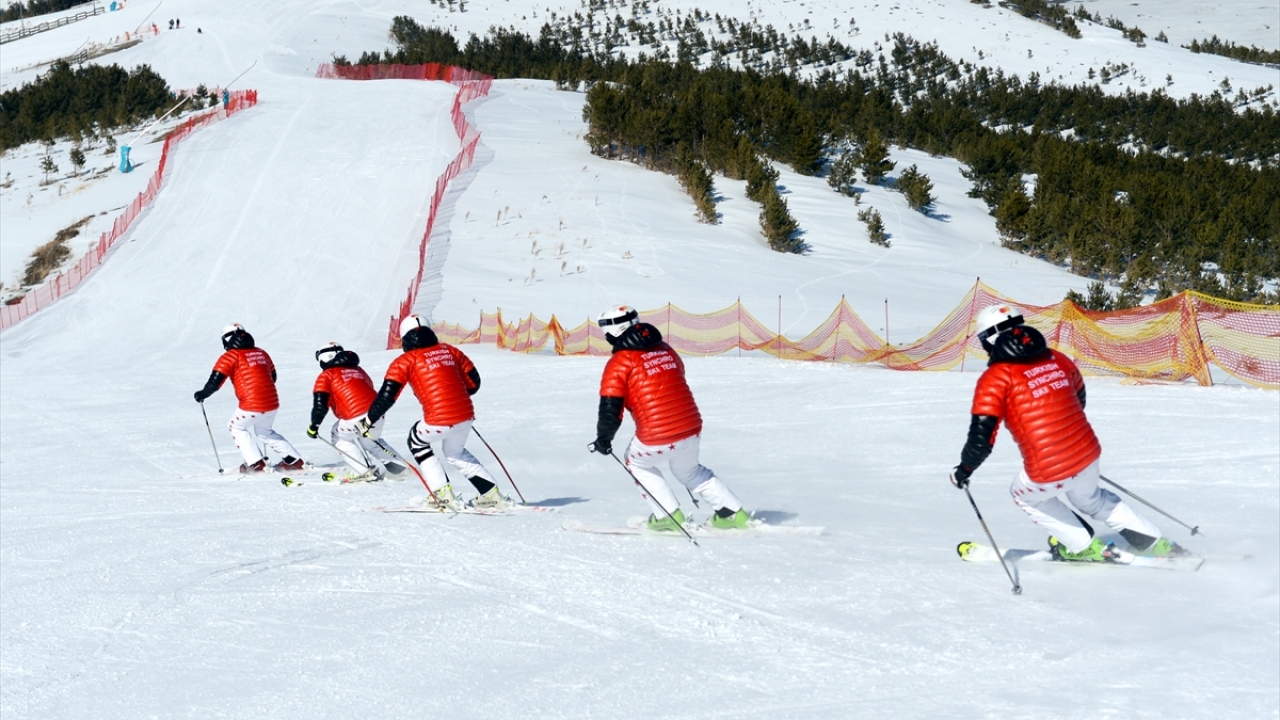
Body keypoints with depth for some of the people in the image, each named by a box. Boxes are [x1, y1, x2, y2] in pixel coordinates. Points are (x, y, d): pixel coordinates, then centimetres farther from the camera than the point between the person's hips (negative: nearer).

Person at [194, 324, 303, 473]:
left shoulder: (231, 356, -4)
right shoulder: (261, 353, 14)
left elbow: (216, 380, -8)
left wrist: (203, 394, 9)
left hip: (252, 407, -6)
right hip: (272, 403, 6)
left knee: (237, 427, 21)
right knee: (264, 432, 29)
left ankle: (255, 463, 12)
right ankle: (293, 460, 24)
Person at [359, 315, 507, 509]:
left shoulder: (406, 361, 2)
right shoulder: (449, 351, 14)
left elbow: (387, 395, -3)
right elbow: (473, 382, 17)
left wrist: (369, 421, 8)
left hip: (439, 421, -5)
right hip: (466, 415, 5)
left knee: (417, 442, 26)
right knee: (456, 452, 31)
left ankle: (444, 495, 17)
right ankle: (491, 495, 26)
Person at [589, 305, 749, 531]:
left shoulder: (619, 362, -6)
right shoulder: (665, 349, 12)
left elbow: (610, 409, -9)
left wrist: (603, 439, 7)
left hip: (657, 440, -6)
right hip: (692, 428, 6)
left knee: (637, 462, 26)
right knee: (689, 470, 32)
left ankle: (668, 516, 19)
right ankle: (732, 512, 31)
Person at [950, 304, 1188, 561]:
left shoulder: (996, 379, -8)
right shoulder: (1057, 359, 9)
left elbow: (981, 437, -13)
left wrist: (964, 469, 3)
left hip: (1049, 474, -6)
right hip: (1089, 456, 6)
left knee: (1023, 495, 28)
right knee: (1091, 498, 36)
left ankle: (1085, 547, 28)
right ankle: (1157, 544, 38)